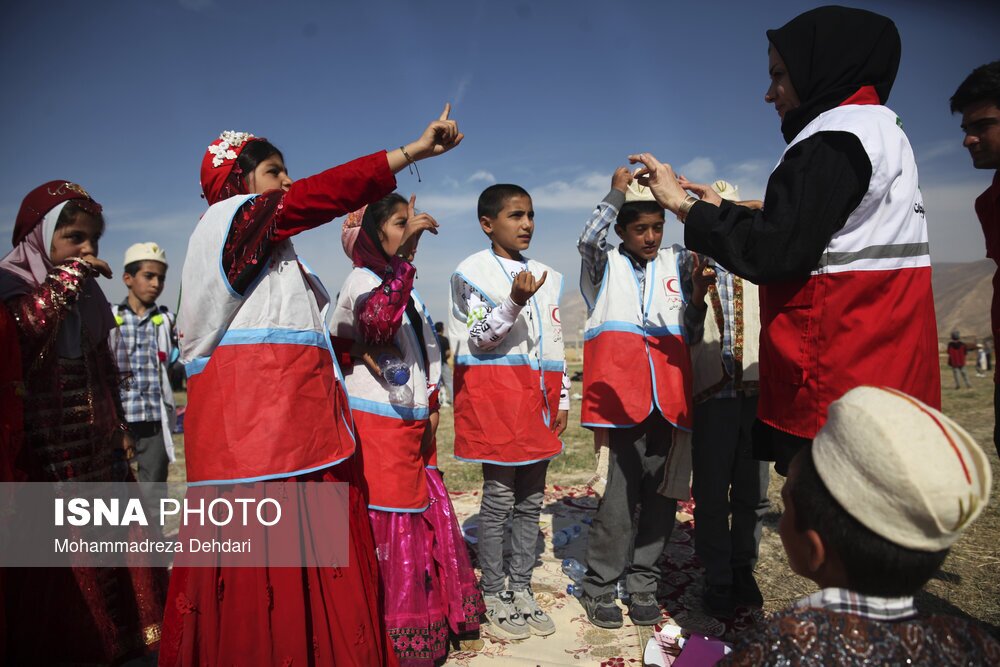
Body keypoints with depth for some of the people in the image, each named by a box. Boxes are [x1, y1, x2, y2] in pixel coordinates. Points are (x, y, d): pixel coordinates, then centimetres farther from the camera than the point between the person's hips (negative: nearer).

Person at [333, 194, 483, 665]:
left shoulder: (405, 288, 17)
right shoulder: (362, 281, -11)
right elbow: (378, 323, -35)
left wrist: (430, 411, 19)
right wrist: (401, 257, -36)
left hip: (410, 427, 9)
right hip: (376, 429, -9)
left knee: (427, 517, 14)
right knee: (389, 530, -2)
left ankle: (428, 622, 31)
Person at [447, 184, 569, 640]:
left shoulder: (546, 276, 15)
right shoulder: (473, 271, -3)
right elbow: (480, 338, -10)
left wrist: (561, 399, 14)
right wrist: (515, 302, -26)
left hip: (537, 400, 6)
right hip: (495, 398, -6)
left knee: (531, 500, 10)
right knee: (499, 498, 0)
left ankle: (521, 589, 24)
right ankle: (493, 596, 15)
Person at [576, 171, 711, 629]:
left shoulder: (678, 264, 15)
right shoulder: (604, 265, 10)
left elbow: (692, 336, 15)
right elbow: (588, 240, -15)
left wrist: (697, 297, -3)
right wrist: (617, 192, -6)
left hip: (669, 397, 4)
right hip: (622, 396, -3)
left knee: (662, 495, 7)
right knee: (620, 495, -6)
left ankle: (642, 584, 24)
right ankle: (599, 588, 12)